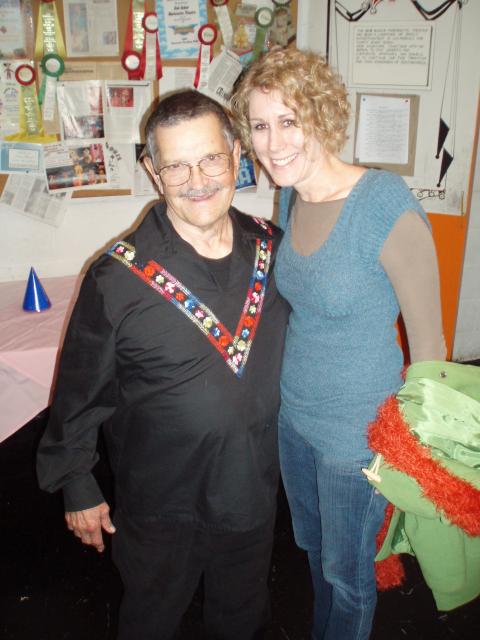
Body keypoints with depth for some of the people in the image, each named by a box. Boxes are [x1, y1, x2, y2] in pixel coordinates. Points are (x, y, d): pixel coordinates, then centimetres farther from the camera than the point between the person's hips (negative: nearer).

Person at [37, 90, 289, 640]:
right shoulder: (117, 278, -22)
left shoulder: (274, 250, -9)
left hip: (253, 492, 4)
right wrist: (77, 488, -2)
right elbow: (79, 392, -11)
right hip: (160, 507, -3)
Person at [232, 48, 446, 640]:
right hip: (294, 412, 7)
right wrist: (291, 388, 16)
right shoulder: (291, 198, -3)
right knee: (313, 546, 30)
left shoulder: (386, 207, -26)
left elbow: (428, 342, -19)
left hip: (358, 431, -7)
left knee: (347, 573, 18)